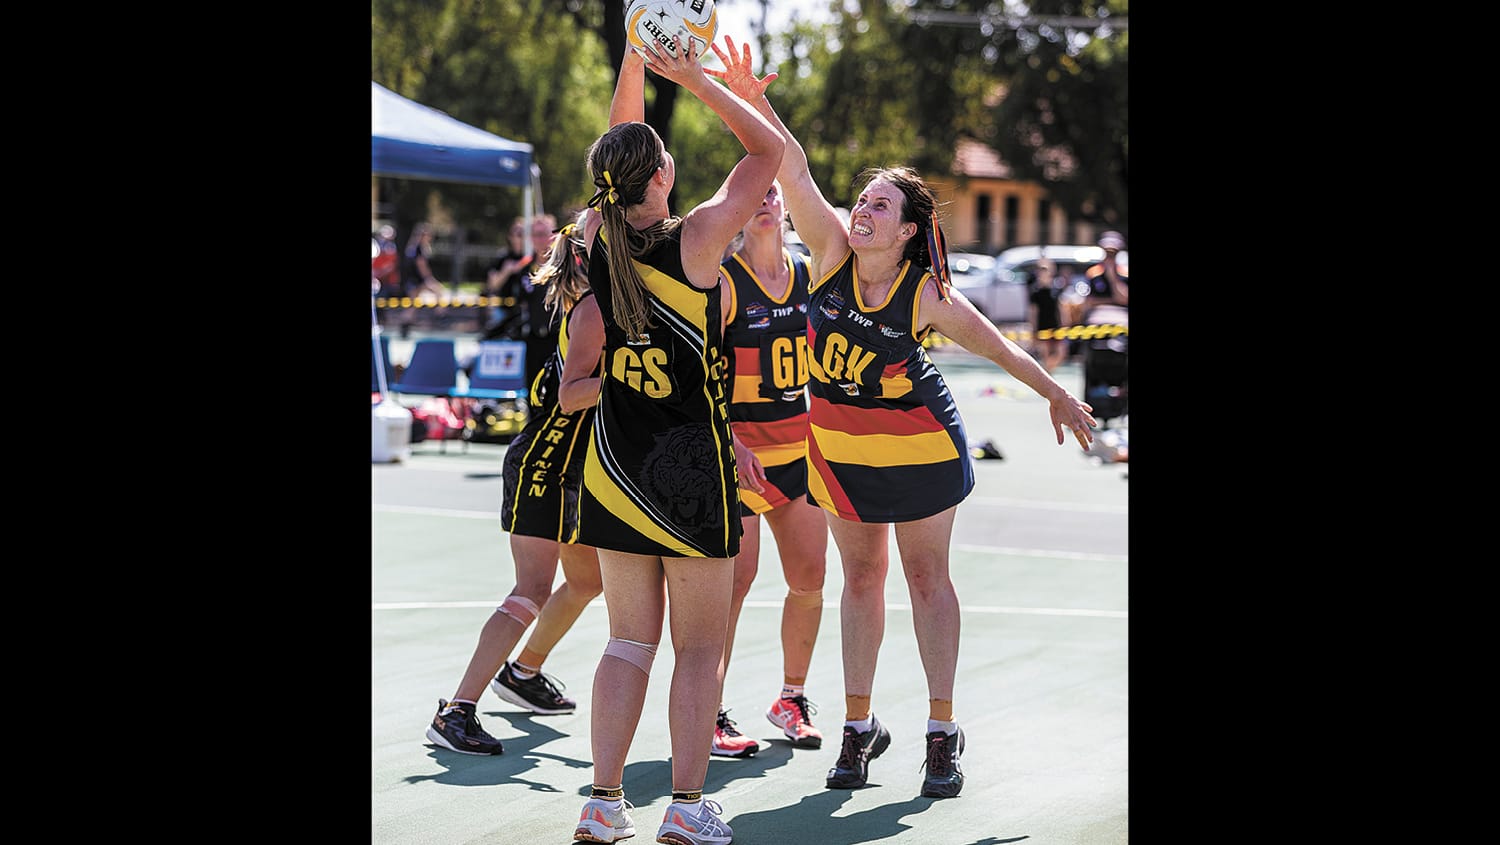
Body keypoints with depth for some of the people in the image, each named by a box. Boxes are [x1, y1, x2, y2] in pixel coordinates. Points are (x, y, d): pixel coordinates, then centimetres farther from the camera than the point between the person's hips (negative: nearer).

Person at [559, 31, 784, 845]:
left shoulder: (597, 237, -1)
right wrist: (695, 77, -4)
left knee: (630, 640, 12)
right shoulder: (694, 240, -14)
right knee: (699, 647, 4)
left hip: (615, 464, 5)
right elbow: (771, 148, -4)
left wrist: (637, 51, 15)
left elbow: (619, 142, 16)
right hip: (692, 462, -5)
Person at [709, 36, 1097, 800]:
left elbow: (996, 345, -5)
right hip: (839, 440, 3)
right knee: (860, 575, 10)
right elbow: (794, 170, -26)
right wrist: (753, 101, -39)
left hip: (917, 440, -3)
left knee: (926, 574, 5)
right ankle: (860, 726, 19)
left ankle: (942, 731, 12)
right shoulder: (832, 251, -15)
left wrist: (1057, 396, 3)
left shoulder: (928, 296, -19)